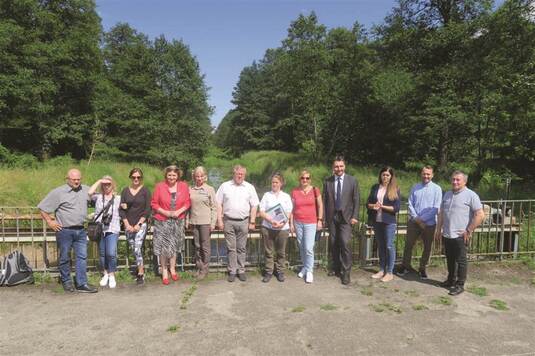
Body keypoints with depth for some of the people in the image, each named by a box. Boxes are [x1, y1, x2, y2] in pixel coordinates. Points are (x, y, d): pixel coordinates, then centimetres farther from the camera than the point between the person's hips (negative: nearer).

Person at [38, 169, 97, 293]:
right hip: (64, 231, -4)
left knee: (82, 257, 3)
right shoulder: (58, 192, -6)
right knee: (65, 258, 8)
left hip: (81, 230, 4)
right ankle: (66, 282, 24)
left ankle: (82, 284, 8)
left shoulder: (86, 190, 7)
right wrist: (50, 222, -5)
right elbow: (43, 208, -3)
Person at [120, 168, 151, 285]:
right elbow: (121, 209, 6)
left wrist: (138, 224, -11)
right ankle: (142, 268, 25)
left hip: (141, 224, -4)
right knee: (133, 250, 7)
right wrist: (127, 224, -4)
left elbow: (147, 209, -4)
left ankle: (140, 274, -6)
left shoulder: (145, 191, -1)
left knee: (137, 248, -15)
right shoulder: (125, 191, 8)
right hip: (128, 225, 4)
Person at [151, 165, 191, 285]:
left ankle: (172, 269, 27)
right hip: (162, 221, -2)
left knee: (174, 246, 13)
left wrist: (179, 211, -13)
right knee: (163, 246, 0)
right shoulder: (159, 186, -8)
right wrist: (166, 212, -15)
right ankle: (164, 271, 14)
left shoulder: (183, 186, -2)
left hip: (178, 221, 2)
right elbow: (154, 203, -4)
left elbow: (187, 202, 3)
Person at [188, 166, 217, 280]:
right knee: (197, 246, 10)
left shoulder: (210, 189, -2)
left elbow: (214, 207, -3)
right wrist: (187, 221, 6)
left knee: (205, 246, 3)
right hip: (194, 221, 3)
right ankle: (199, 267, 22)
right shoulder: (190, 189, 6)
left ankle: (204, 269, 15)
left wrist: (213, 223, -7)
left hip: (205, 222, -3)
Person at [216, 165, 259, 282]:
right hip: (228, 221, 0)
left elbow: (254, 206, 5)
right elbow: (219, 204, 3)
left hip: (243, 222, 1)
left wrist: (252, 222, 1)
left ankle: (241, 271, 19)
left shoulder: (249, 187, 5)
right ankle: (232, 271, 15)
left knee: (241, 248, 8)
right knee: (231, 248, 5)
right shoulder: (225, 186, 3)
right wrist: (219, 220, -3)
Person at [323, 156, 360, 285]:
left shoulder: (352, 181, 0)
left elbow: (356, 200, 1)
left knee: (345, 243, -11)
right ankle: (335, 268, 26)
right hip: (332, 217, 2)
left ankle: (346, 273, 1)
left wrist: (354, 216, -5)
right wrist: (325, 217, -1)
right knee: (333, 244, 9)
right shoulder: (327, 181, 3)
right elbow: (324, 200, 4)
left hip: (346, 217, -2)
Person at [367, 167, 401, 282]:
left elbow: (396, 208, -8)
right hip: (376, 221, 4)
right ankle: (381, 270, 22)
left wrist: (382, 206, -15)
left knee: (389, 246, -1)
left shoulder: (395, 189, -3)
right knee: (380, 246, 12)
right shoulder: (375, 187, 7)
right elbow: (368, 203, 6)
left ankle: (390, 272, 9)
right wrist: (373, 206, -15)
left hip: (389, 222, -4)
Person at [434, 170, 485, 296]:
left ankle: (460, 285, 15)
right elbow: (441, 213, 18)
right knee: (450, 259, 17)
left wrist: (469, 231, -14)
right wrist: (438, 230, 14)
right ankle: (451, 280, 33)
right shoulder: (447, 194, 12)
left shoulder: (471, 195, -9)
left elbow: (480, 214, -14)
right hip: (446, 234, 6)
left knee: (461, 261, 4)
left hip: (460, 236, -6)